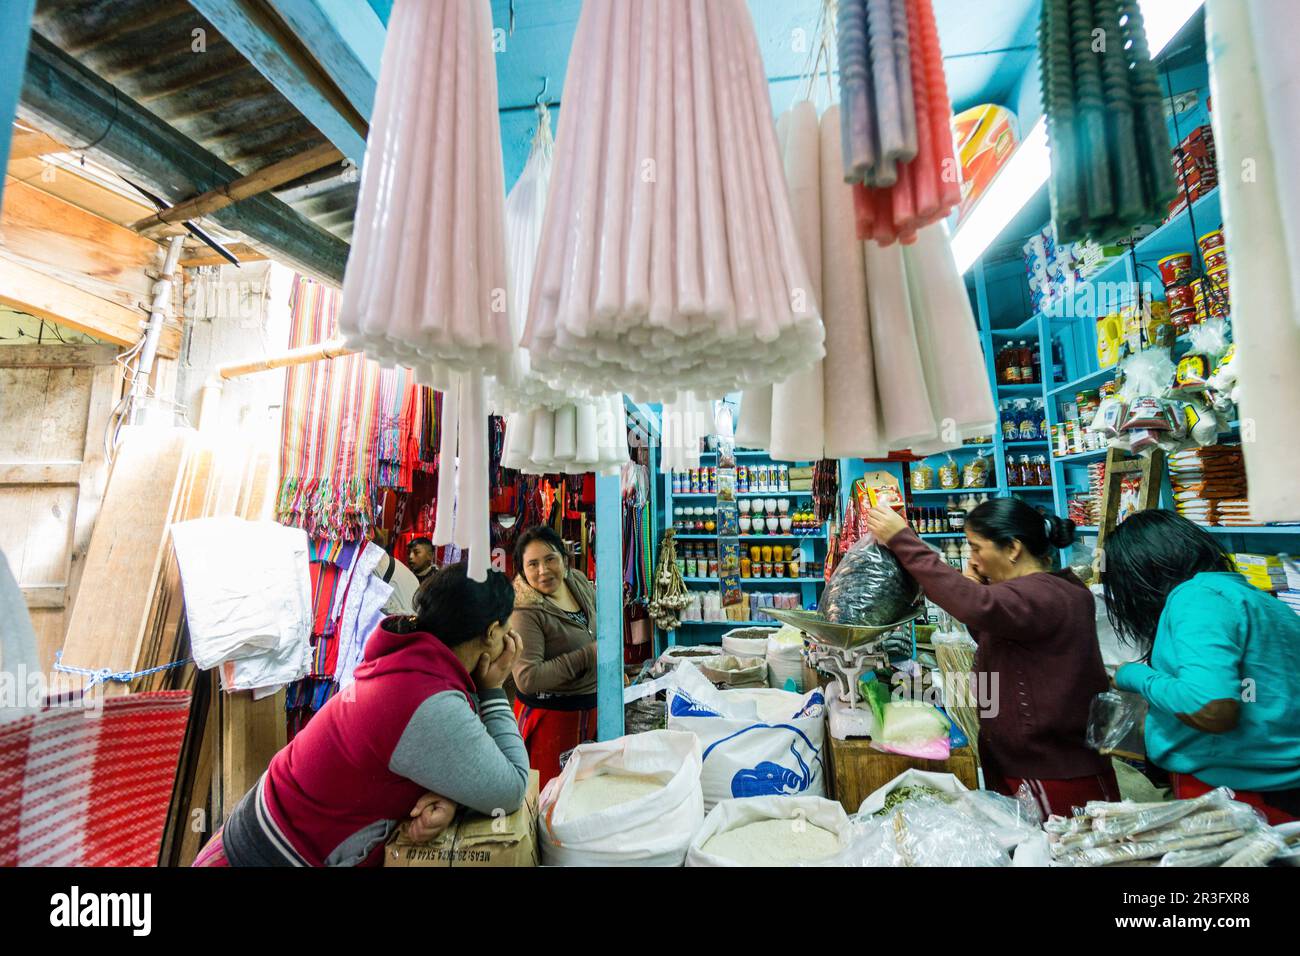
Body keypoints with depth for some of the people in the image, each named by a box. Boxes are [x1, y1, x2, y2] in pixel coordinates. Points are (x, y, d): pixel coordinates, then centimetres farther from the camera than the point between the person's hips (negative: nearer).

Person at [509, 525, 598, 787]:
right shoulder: (525, 612, -22)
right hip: (550, 714, -6)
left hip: (592, 705, 7)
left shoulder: (578, 582, -1)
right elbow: (527, 679, -29)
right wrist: (587, 655, -24)